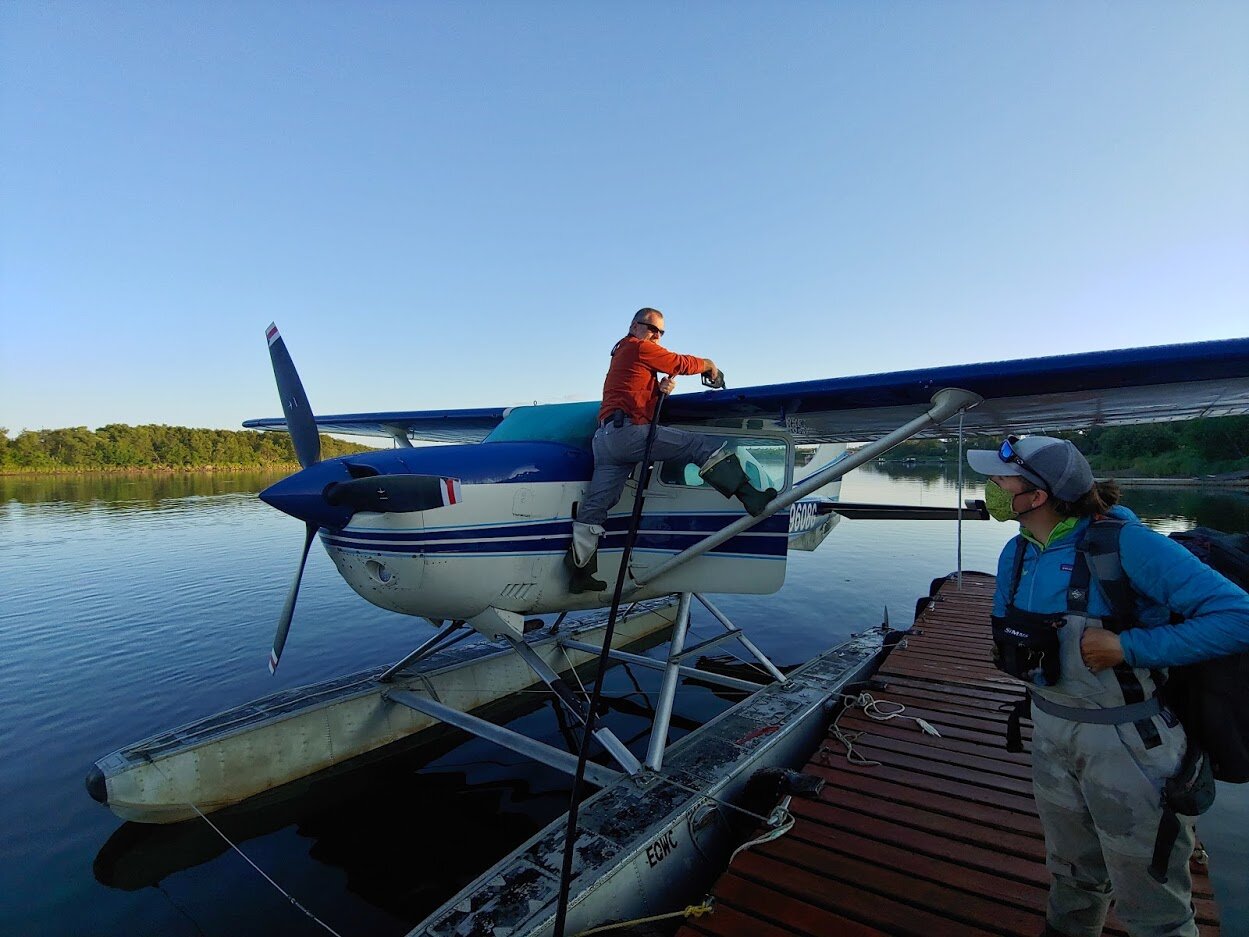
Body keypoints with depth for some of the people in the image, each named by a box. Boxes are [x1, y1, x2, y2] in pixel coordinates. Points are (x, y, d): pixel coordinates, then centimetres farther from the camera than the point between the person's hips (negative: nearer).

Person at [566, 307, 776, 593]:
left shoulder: (620, 355, 33)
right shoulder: (639, 347, 5)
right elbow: (680, 363, 8)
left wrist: (660, 388, 2)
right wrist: (709, 365, 26)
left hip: (604, 437, 10)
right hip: (629, 430, -10)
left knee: (594, 506, 5)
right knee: (707, 446, -12)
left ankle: (579, 571, 7)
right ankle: (752, 498, -20)